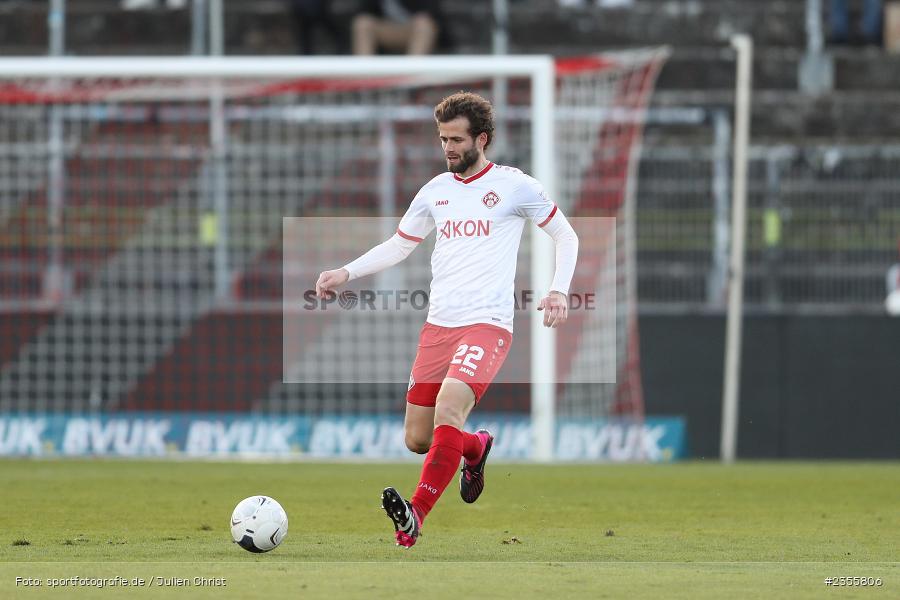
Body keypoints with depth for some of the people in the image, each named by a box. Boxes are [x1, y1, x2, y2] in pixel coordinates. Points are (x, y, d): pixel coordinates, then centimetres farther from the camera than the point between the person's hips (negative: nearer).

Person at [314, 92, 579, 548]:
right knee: (417, 440, 4)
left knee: (449, 405, -30)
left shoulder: (513, 185, 0)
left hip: (487, 324, -6)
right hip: (437, 325, 6)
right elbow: (398, 246, 24)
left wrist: (559, 290, -6)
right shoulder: (436, 190, 14)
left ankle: (414, 518, -31)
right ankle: (477, 448, 38)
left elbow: (565, 236, 9)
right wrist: (345, 273, 11)